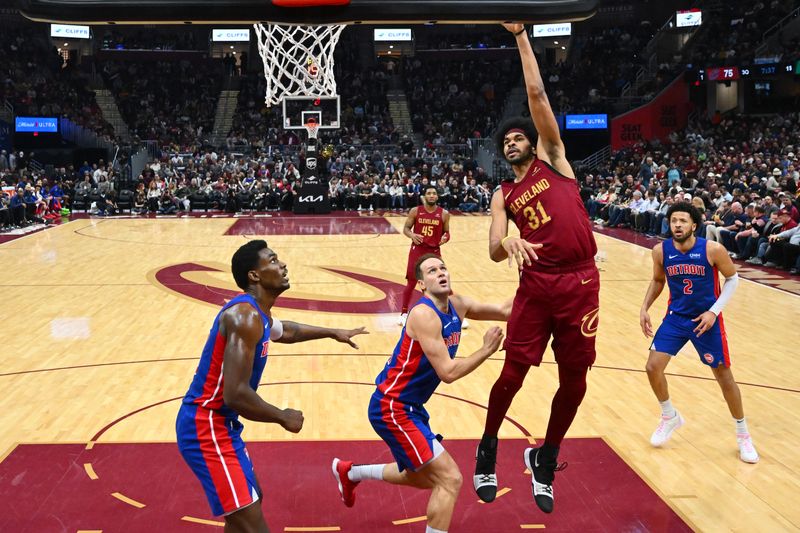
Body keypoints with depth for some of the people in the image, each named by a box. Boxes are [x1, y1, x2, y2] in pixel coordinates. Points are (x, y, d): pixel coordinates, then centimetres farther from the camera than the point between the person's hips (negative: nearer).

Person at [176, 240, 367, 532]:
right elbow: (236, 395, -30)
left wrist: (333, 333, 41)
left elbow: (282, 331, 38)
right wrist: (283, 417, -15)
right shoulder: (245, 316, -22)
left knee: (249, 501, 28)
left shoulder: (256, 313, 11)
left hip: (218, 423, 11)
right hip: (206, 427, -11)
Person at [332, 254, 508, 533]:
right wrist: (486, 350, -18)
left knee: (425, 477, 27)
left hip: (410, 407, 10)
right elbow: (448, 372, -26)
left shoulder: (457, 305, 2)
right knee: (450, 479, -13)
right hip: (391, 408, -9)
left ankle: (349, 472, 45)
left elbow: (504, 311, 9)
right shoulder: (424, 314, -23)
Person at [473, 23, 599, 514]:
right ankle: (488, 449, 24)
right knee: (513, 372, 0)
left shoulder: (553, 157, 10)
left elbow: (537, 95, 2)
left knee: (574, 381, 6)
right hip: (536, 285, 1)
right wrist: (507, 241, -23)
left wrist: (521, 37, 3)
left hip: (581, 282, -1)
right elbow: (494, 250, 1)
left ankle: (546, 459, 26)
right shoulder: (504, 195, 15)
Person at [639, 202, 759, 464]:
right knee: (653, 367, -7)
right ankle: (670, 417, 21)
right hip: (676, 317, 3)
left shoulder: (713, 250, -21)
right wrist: (644, 308, -3)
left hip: (707, 319, -3)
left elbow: (732, 278, -6)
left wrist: (714, 311, -15)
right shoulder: (661, 251, -12)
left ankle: (743, 434, 24)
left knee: (724, 375, 4)